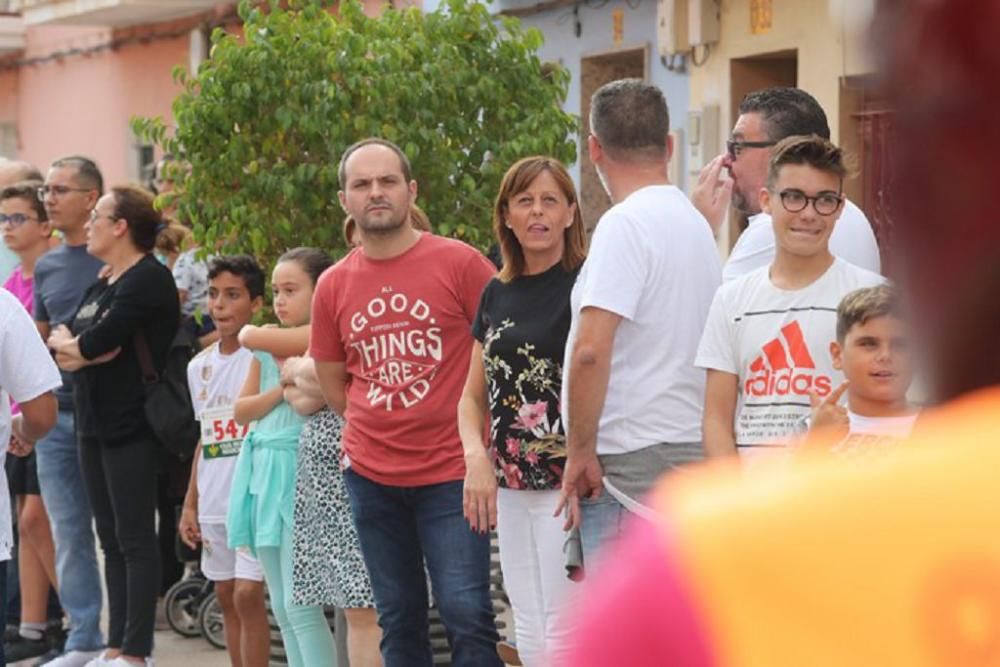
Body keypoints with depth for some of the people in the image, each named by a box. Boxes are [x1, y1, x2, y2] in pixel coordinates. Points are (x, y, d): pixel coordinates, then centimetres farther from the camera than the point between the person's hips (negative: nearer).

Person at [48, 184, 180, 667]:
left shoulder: (148, 279, -11)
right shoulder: (102, 285, 17)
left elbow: (95, 342, -21)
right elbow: (60, 344, 7)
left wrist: (75, 344, 0)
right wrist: (89, 348, -13)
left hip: (132, 428, -9)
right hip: (94, 424, 9)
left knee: (134, 539, -5)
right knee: (111, 540, 11)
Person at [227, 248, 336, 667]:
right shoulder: (267, 346, 12)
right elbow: (241, 412, 11)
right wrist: (280, 390, -6)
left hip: (300, 471, -7)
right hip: (264, 471, 7)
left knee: (300, 606, -10)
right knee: (282, 608, 10)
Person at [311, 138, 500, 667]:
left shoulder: (460, 263, -6)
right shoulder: (333, 285, 5)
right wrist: (383, 424, 6)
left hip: (451, 474, -4)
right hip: (371, 476, 4)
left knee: (467, 615, -9)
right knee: (398, 621, 11)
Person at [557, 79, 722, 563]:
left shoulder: (625, 224, -12)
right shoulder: (695, 222, 16)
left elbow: (590, 349, -21)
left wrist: (580, 450, -14)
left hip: (633, 460, -9)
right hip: (692, 450, 9)